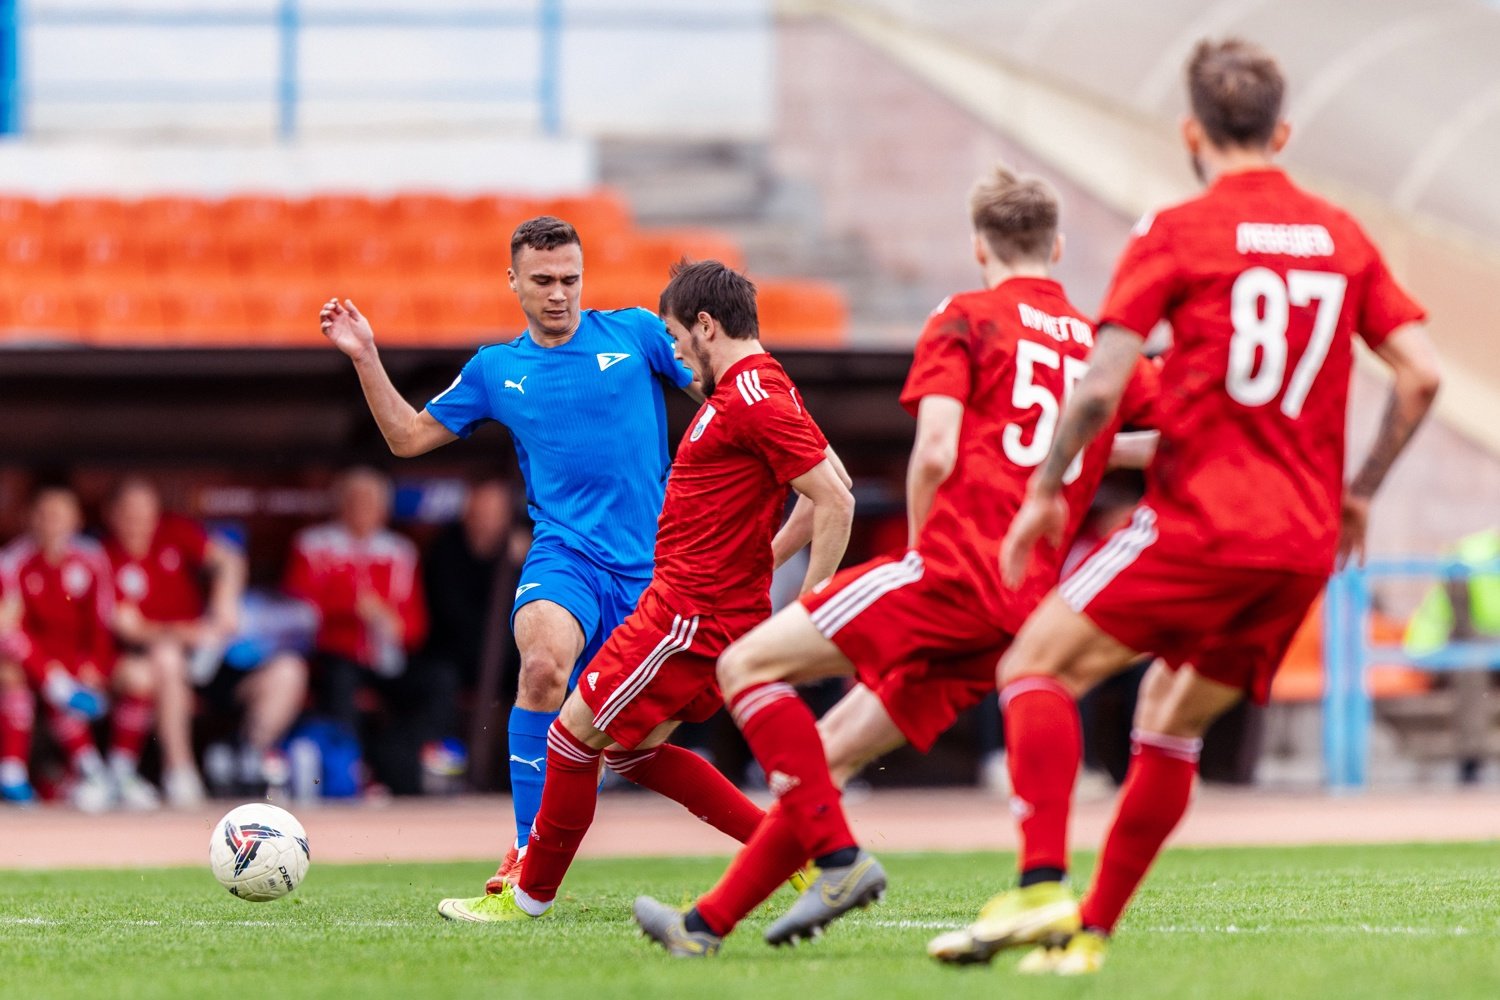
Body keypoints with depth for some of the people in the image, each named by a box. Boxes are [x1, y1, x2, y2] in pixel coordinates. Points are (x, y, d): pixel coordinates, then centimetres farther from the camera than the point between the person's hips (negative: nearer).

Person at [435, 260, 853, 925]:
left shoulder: (752, 398, -18)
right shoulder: (749, 390, 14)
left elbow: (836, 500, -22)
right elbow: (825, 490, 22)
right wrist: (758, 563, 17)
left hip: (692, 615, -11)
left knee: (574, 736, -2)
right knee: (631, 751, 17)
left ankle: (530, 896, 9)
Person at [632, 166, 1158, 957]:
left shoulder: (966, 320, 3)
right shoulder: (1100, 346, 19)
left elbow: (935, 453, -9)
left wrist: (921, 551, 6)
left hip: (953, 566, -7)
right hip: (1025, 607, 7)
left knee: (747, 664, -2)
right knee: (829, 753, 13)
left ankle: (839, 858, -14)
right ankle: (707, 924, 13)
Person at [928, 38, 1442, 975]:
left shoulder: (1177, 234, -3)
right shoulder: (1345, 238, 11)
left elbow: (1101, 386, -10)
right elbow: (1422, 375, 8)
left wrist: (1047, 489, 4)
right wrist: (1359, 492, 19)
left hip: (1203, 520, -6)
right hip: (1306, 542, 6)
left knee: (1036, 666, 2)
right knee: (1171, 722, 18)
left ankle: (1041, 889, -16)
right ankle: (1092, 931, 16)